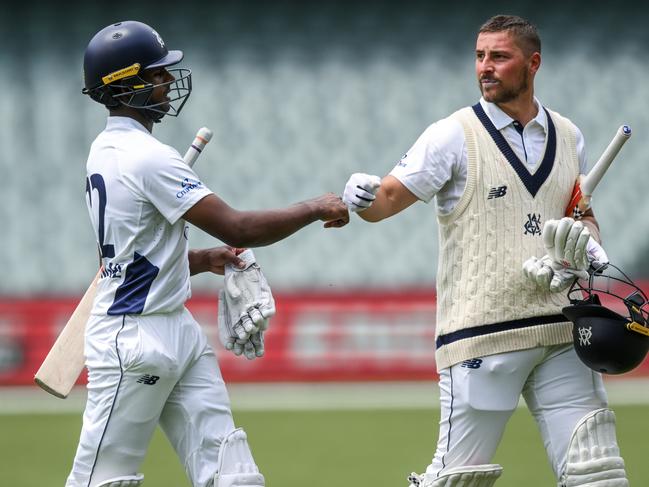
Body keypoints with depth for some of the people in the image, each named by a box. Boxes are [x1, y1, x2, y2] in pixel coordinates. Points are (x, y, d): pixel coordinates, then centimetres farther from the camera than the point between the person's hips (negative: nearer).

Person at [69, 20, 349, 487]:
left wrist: (205, 259, 9)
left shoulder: (105, 151, 12)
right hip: (135, 338, -9)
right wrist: (315, 209, -9)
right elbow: (236, 227, -20)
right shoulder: (145, 156, -17)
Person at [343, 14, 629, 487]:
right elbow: (387, 199, -11)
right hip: (482, 333, -4)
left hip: (560, 334, 4)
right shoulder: (454, 136, -3)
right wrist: (364, 197, -34)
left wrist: (589, 245, 2)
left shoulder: (568, 137, 11)